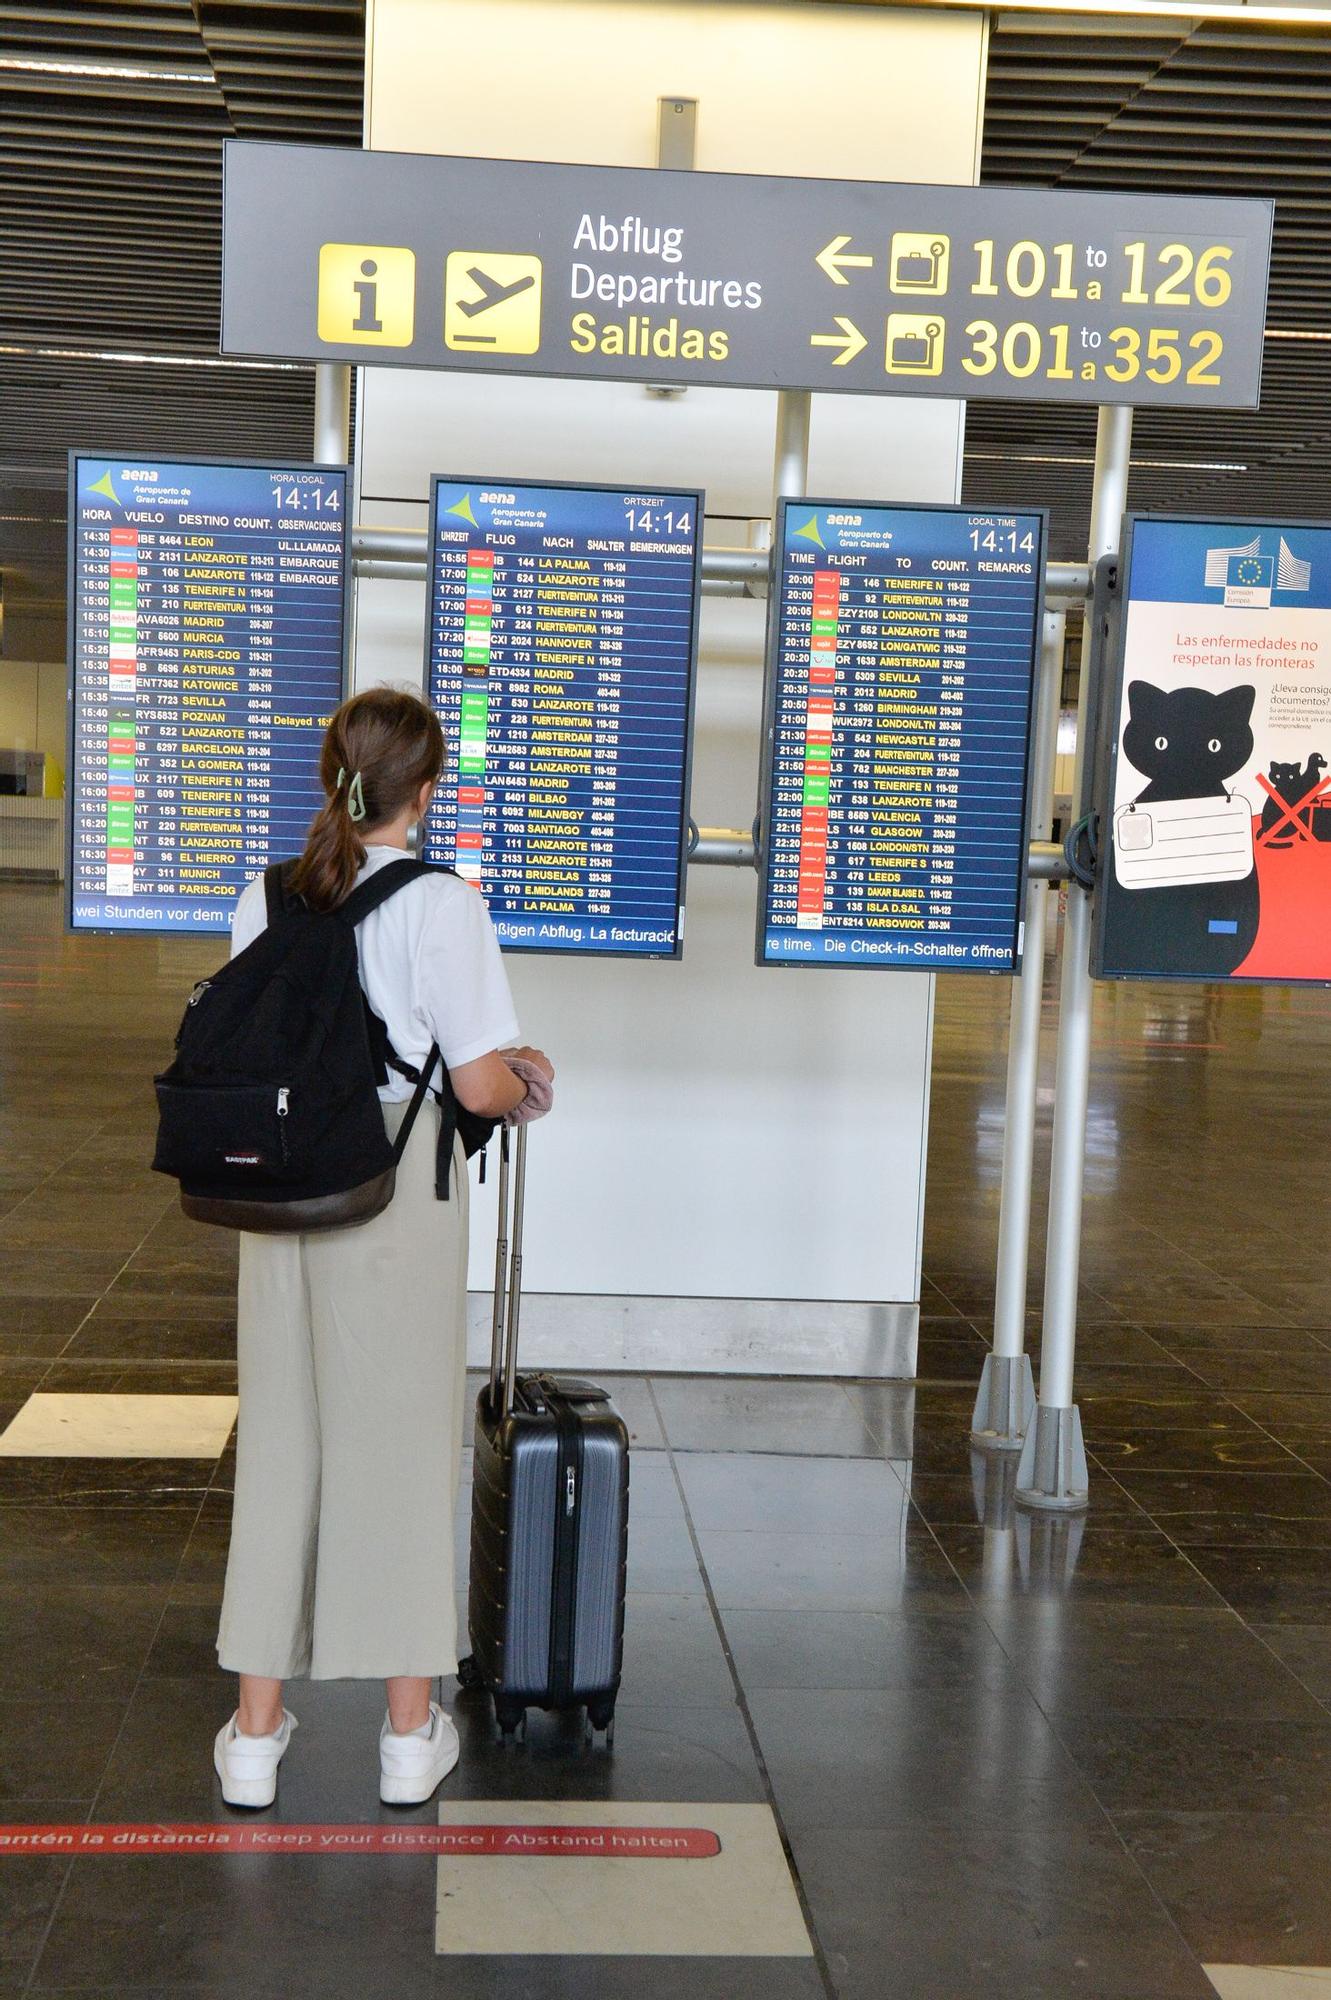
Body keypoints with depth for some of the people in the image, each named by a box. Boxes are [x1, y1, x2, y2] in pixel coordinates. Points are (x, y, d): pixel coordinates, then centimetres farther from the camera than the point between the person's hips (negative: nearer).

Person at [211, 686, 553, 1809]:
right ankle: (411, 1736, 20)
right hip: (399, 1199, -4)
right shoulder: (440, 904, -12)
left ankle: (256, 1735, 21)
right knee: (402, 1448, 8)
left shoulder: (264, 899, 3)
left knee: (281, 1446, 13)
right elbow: (481, 1086, -15)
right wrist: (526, 1080, 7)